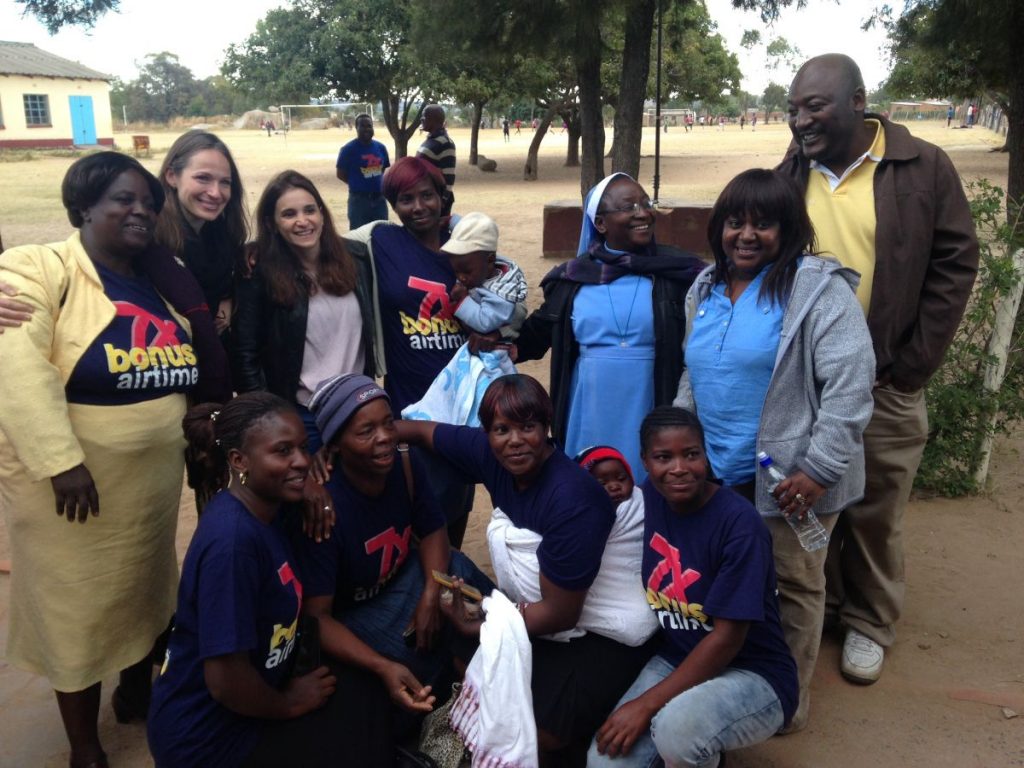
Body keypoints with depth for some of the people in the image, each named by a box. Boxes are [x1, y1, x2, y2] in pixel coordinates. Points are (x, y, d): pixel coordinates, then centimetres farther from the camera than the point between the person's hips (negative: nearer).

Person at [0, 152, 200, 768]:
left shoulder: (158, 285, 9)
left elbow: (187, 372, 19)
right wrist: (62, 461, -28)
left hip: (154, 485, 6)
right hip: (73, 485, -6)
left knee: (147, 591, 21)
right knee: (78, 609, 9)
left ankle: (138, 695, 46)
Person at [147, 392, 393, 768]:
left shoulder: (262, 512, -4)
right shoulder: (232, 539, -31)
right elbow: (226, 681, -30)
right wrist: (288, 704, -11)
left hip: (247, 691, 8)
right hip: (206, 738, -8)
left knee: (364, 687, 3)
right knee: (358, 728, -7)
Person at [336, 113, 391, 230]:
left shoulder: (381, 147, 5)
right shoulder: (348, 149, -9)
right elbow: (340, 174, -4)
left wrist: (377, 183, 4)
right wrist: (357, 184, -2)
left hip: (379, 198, 5)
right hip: (359, 199, -5)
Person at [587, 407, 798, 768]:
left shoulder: (739, 523, -22)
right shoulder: (650, 497, -4)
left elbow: (728, 638, -21)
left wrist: (646, 704, -21)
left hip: (753, 676, -5)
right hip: (676, 660, 5)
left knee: (678, 726, -35)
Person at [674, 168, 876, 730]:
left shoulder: (819, 288, -12)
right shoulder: (705, 289, 9)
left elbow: (849, 383, -18)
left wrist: (820, 468, -21)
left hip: (789, 480, -6)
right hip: (716, 474, 6)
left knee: (793, 587, 10)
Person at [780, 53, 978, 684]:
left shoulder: (924, 168, -5)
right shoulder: (791, 175, 4)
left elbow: (954, 266, -4)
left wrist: (911, 367, -9)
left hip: (883, 385, -2)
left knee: (877, 514, 10)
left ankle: (869, 624, 30)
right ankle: (817, 607, 35)